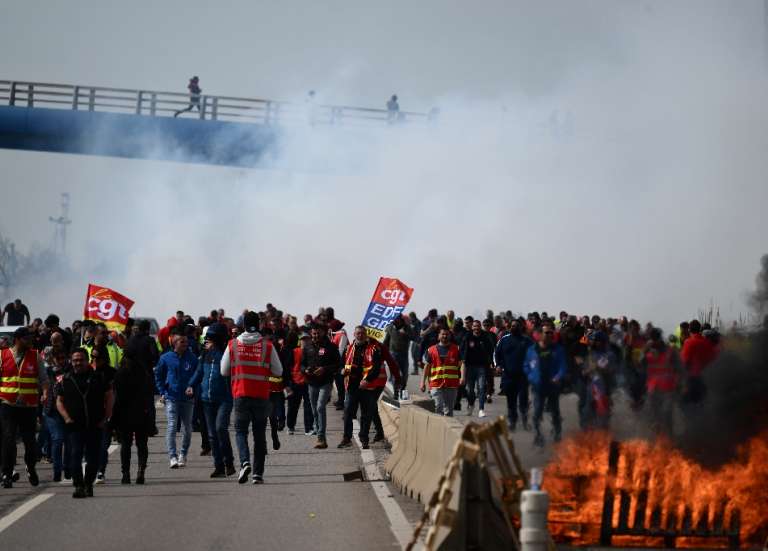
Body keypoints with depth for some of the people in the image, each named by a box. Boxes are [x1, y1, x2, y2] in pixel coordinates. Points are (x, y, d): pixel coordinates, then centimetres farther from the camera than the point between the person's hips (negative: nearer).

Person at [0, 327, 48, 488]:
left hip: (29, 406, 1)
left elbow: (43, 377, 6)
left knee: (29, 439, 4)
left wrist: (45, 391, -12)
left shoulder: (35, 356, 6)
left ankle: (31, 469, 27)